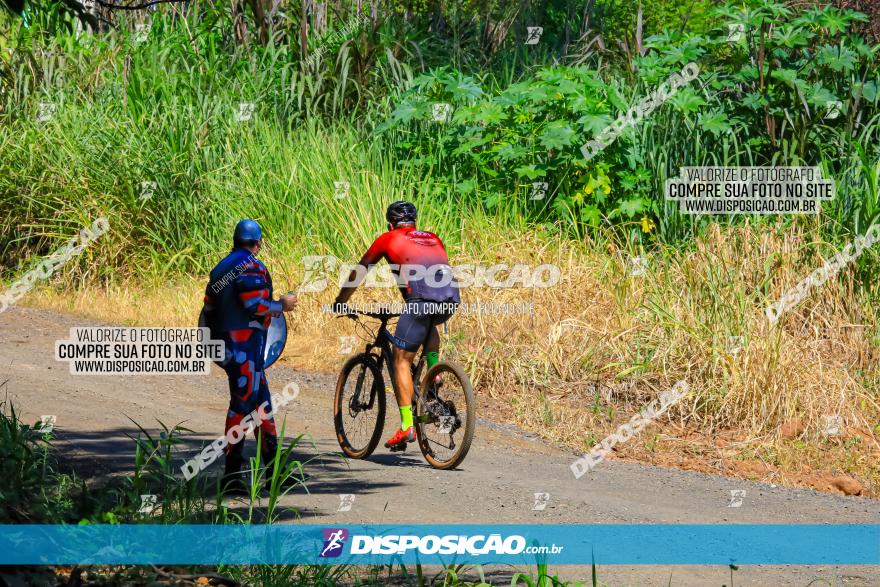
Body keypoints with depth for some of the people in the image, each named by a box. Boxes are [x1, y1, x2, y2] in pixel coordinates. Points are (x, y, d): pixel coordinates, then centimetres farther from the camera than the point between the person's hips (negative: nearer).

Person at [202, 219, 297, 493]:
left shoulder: (221, 268, 16)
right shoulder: (251, 267, -12)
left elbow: (210, 307, 19)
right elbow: (256, 305, -21)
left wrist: (216, 338, 29)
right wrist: (282, 305, -4)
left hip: (226, 344, 10)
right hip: (245, 344, -10)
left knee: (261, 402, 15)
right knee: (243, 403, -10)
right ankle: (232, 475, -12)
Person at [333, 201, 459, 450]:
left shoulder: (388, 239, 20)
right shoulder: (433, 238, 31)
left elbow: (358, 272, 28)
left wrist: (340, 303, 41)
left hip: (421, 298, -5)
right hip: (451, 299, 5)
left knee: (401, 360, 3)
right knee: (429, 324, 39)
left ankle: (407, 425, -7)